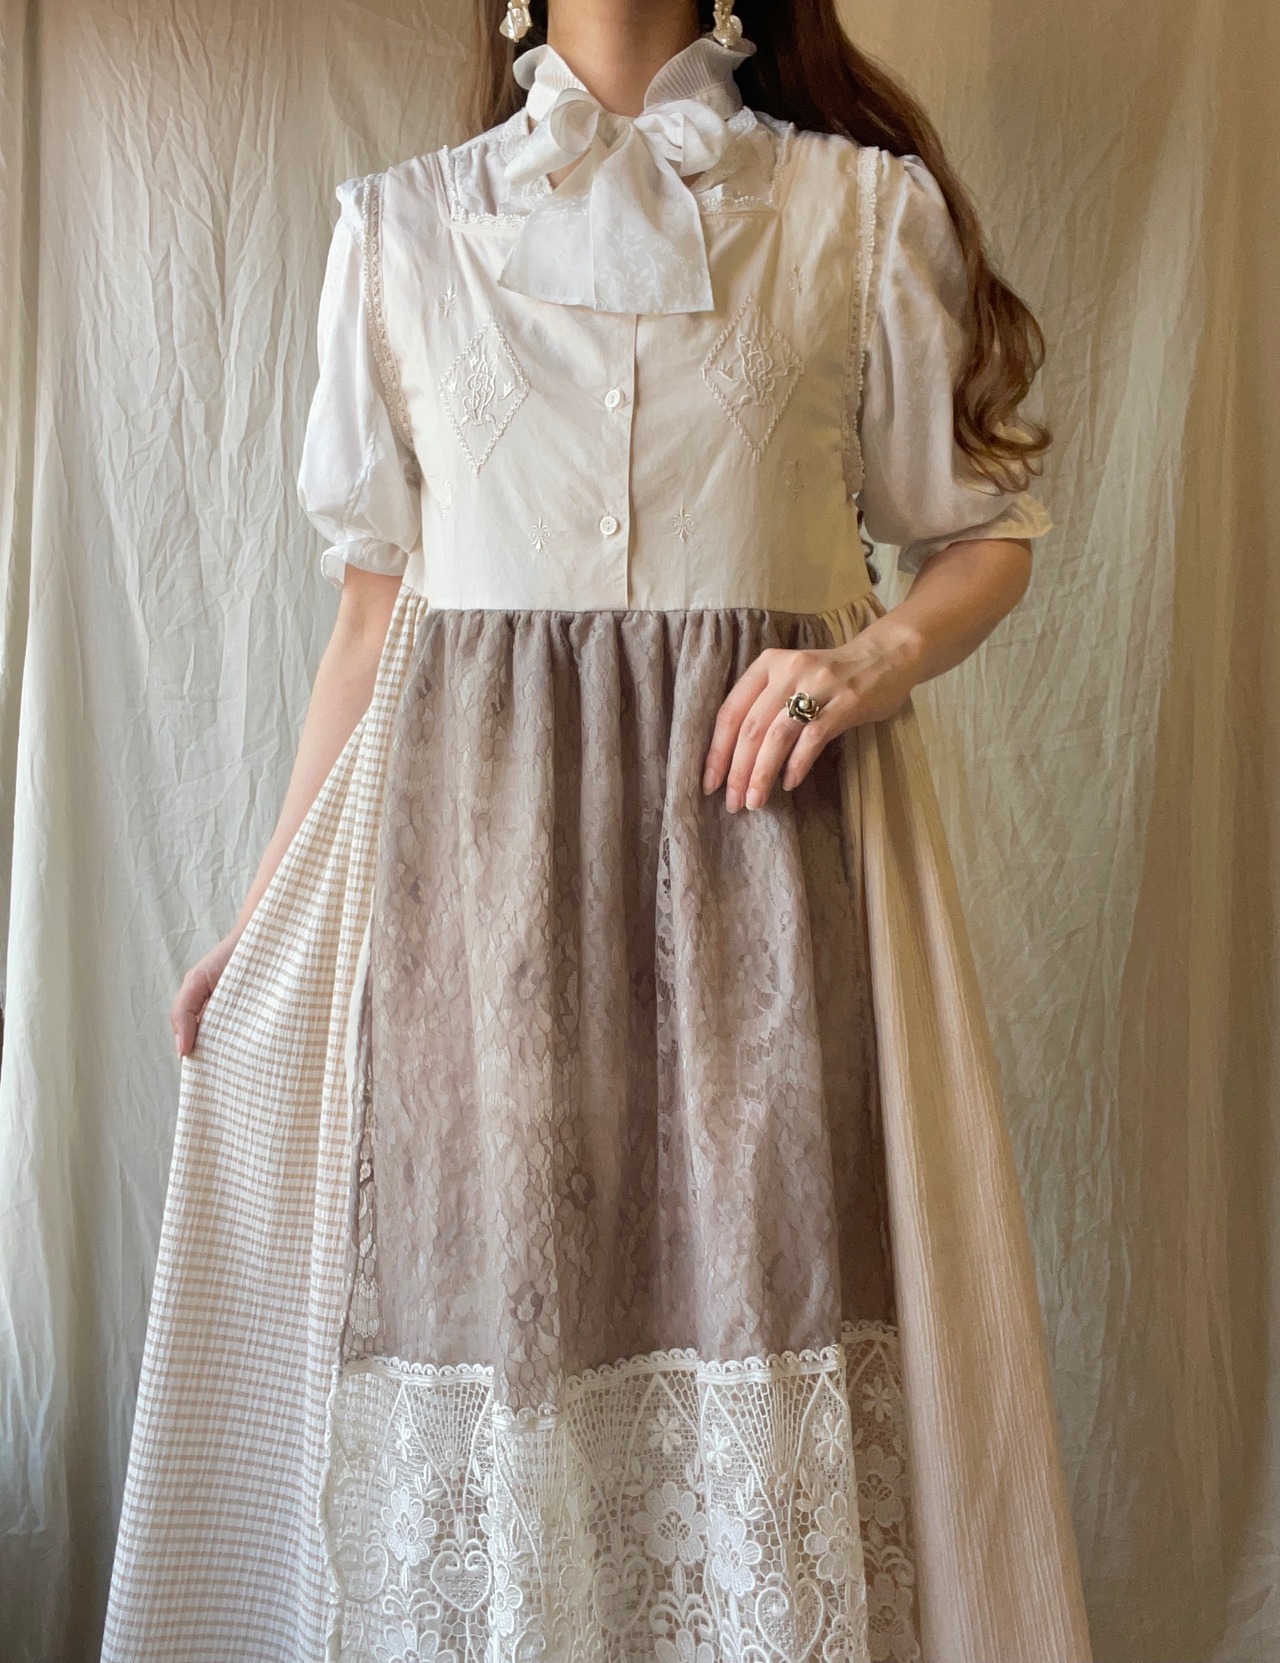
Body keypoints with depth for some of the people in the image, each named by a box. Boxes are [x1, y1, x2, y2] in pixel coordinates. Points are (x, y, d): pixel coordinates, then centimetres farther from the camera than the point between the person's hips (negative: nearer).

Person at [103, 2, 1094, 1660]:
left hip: (763, 829, 0)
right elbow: (376, 593, 14)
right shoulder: (402, 224, 14)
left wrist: (882, 654, -10)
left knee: (773, 1321, -2)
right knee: (481, 1307, 2)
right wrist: (267, 908, 11)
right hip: (475, 849, 1)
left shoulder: (862, 205, 11)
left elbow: (985, 526, 13)